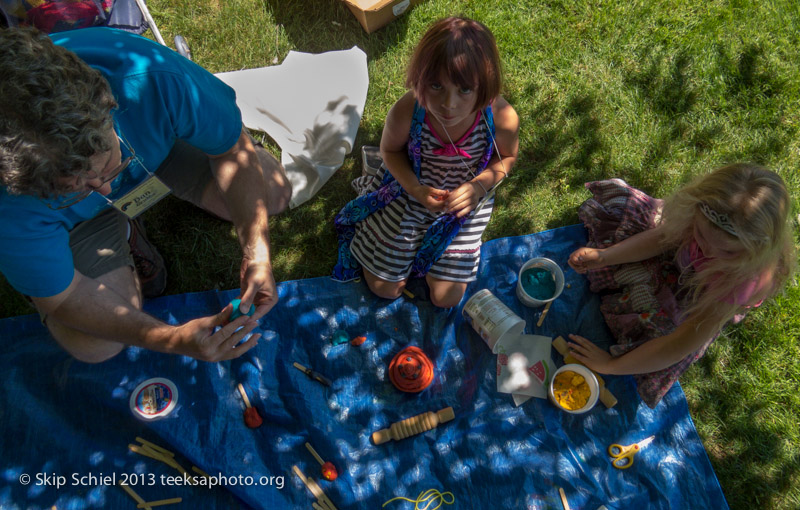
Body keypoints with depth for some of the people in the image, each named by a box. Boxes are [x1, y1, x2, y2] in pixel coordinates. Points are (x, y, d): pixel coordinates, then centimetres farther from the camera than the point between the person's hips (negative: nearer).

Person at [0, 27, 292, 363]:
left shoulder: (152, 78, -41)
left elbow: (232, 149, -25)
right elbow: (59, 296, -28)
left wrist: (256, 252, -36)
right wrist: (171, 341, -43)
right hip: (75, 220, -2)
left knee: (273, 195, -9)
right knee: (94, 346, -17)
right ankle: (123, 233, 13)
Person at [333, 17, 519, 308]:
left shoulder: (502, 118, -32)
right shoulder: (406, 112, -33)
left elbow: (507, 157, -8)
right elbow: (390, 150, -10)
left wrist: (479, 187, -28)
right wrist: (416, 189, -27)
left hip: (467, 198, 1)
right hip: (409, 191, 0)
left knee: (446, 298, 11)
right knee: (385, 288, 11)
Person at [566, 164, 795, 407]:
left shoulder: (744, 278, -48)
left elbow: (679, 347, -40)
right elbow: (661, 238, -16)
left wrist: (610, 365, -34)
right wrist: (603, 256, -30)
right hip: (679, 255, 3)